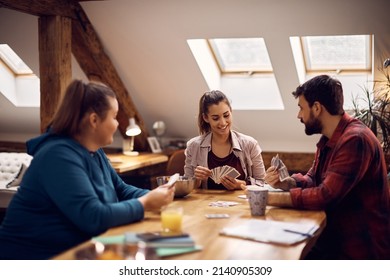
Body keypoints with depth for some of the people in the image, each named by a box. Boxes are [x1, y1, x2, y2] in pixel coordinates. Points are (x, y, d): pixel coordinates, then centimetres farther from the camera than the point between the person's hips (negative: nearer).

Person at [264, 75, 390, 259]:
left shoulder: (355, 140, -23)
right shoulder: (328, 139, 8)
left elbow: (326, 196, -26)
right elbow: (312, 179, 14)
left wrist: (274, 198, -17)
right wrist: (285, 183, -6)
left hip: (361, 248, -8)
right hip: (337, 238, 8)